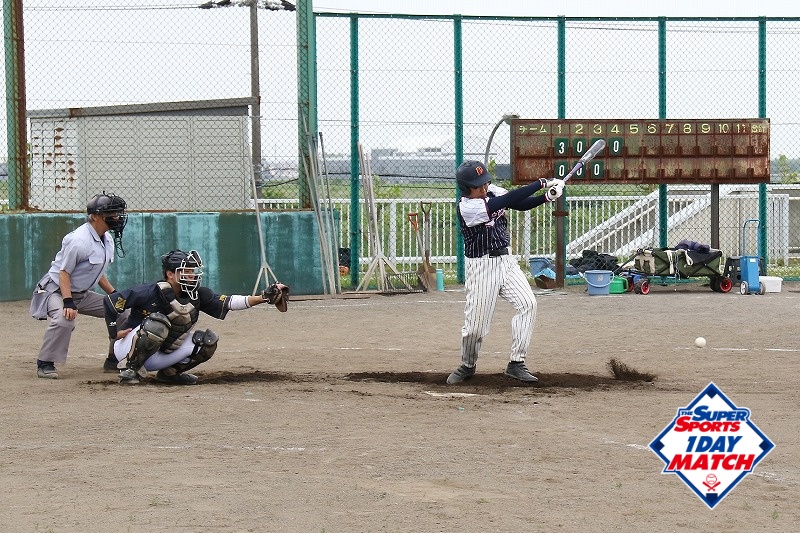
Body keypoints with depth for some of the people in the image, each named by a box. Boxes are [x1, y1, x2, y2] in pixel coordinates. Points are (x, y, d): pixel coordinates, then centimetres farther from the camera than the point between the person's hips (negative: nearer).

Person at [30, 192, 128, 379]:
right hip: (57, 291, -9)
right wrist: (68, 302, -32)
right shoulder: (79, 240, -25)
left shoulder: (108, 239, 4)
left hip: (83, 295, 9)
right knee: (64, 320, -37)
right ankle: (45, 364, -21)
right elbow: (64, 272, -23)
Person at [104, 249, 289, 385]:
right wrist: (114, 333, -16)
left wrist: (264, 297, -23)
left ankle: (169, 372, 6)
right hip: (129, 350, -6)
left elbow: (228, 303, -13)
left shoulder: (197, 295, -5)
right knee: (158, 323, -34)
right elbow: (112, 300, -17)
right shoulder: (154, 292, -22)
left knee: (207, 340, -7)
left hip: (159, 358, 6)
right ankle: (131, 370, -20)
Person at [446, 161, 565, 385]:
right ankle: (467, 366, 23)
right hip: (482, 266, -7)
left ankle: (516, 364, -2)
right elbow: (507, 201, -29)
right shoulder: (466, 208, -22)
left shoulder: (492, 191, 1)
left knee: (527, 303, -8)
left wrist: (547, 197, -18)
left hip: (505, 260, 7)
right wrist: (542, 183, -28)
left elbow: (521, 204, 1)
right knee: (476, 320, -3)